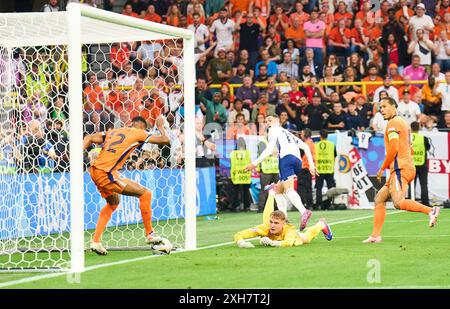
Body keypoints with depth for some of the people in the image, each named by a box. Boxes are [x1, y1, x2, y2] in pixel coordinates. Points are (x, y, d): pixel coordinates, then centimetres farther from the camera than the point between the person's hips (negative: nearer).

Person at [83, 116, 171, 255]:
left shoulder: (113, 132, 20)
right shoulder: (138, 133, 1)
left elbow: (89, 138, 12)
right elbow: (165, 140, 2)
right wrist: (161, 127, 21)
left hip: (94, 171, 8)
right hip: (106, 174, -8)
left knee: (113, 202, 30)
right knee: (145, 193, -1)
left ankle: (95, 241, 25)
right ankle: (150, 234, 6)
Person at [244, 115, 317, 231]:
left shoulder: (274, 130, 15)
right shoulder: (288, 133, 36)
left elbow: (269, 149, 0)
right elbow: (305, 147, 28)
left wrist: (255, 163, -1)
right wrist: (311, 164, 22)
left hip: (286, 158, -8)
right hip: (298, 161, 8)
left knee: (288, 189, -26)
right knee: (278, 190, 20)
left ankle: (304, 212, -52)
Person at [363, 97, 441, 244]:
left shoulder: (393, 123, -7)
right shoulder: (402, 123, 23)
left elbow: (394, 149, -16)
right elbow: (409, 149, 27)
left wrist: (382, 169, -8)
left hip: (400, 169, -10)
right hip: (408, 167, 10)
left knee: (398, 202, -25)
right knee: (379, 199, 12)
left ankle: (430, 211, -32)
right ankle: (375, 235, 10)